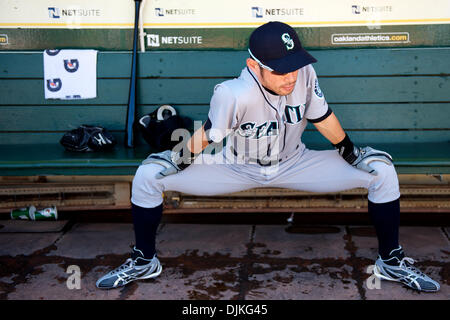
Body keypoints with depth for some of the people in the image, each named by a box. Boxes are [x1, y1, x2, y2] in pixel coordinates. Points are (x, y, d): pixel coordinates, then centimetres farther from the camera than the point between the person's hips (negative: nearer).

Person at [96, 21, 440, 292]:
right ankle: (144, 261, 8)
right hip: (237, 168, -2)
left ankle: (392, 261, 8)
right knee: (148, 175, -18)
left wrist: (351, 153, 7)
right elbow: (207, 136, -16)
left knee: (382, 170, -13)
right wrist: (179, 158, -3)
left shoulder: (305, 75, -24)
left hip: (295, 165, 2)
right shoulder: (234, 94, -34)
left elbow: (322, 117, -6)